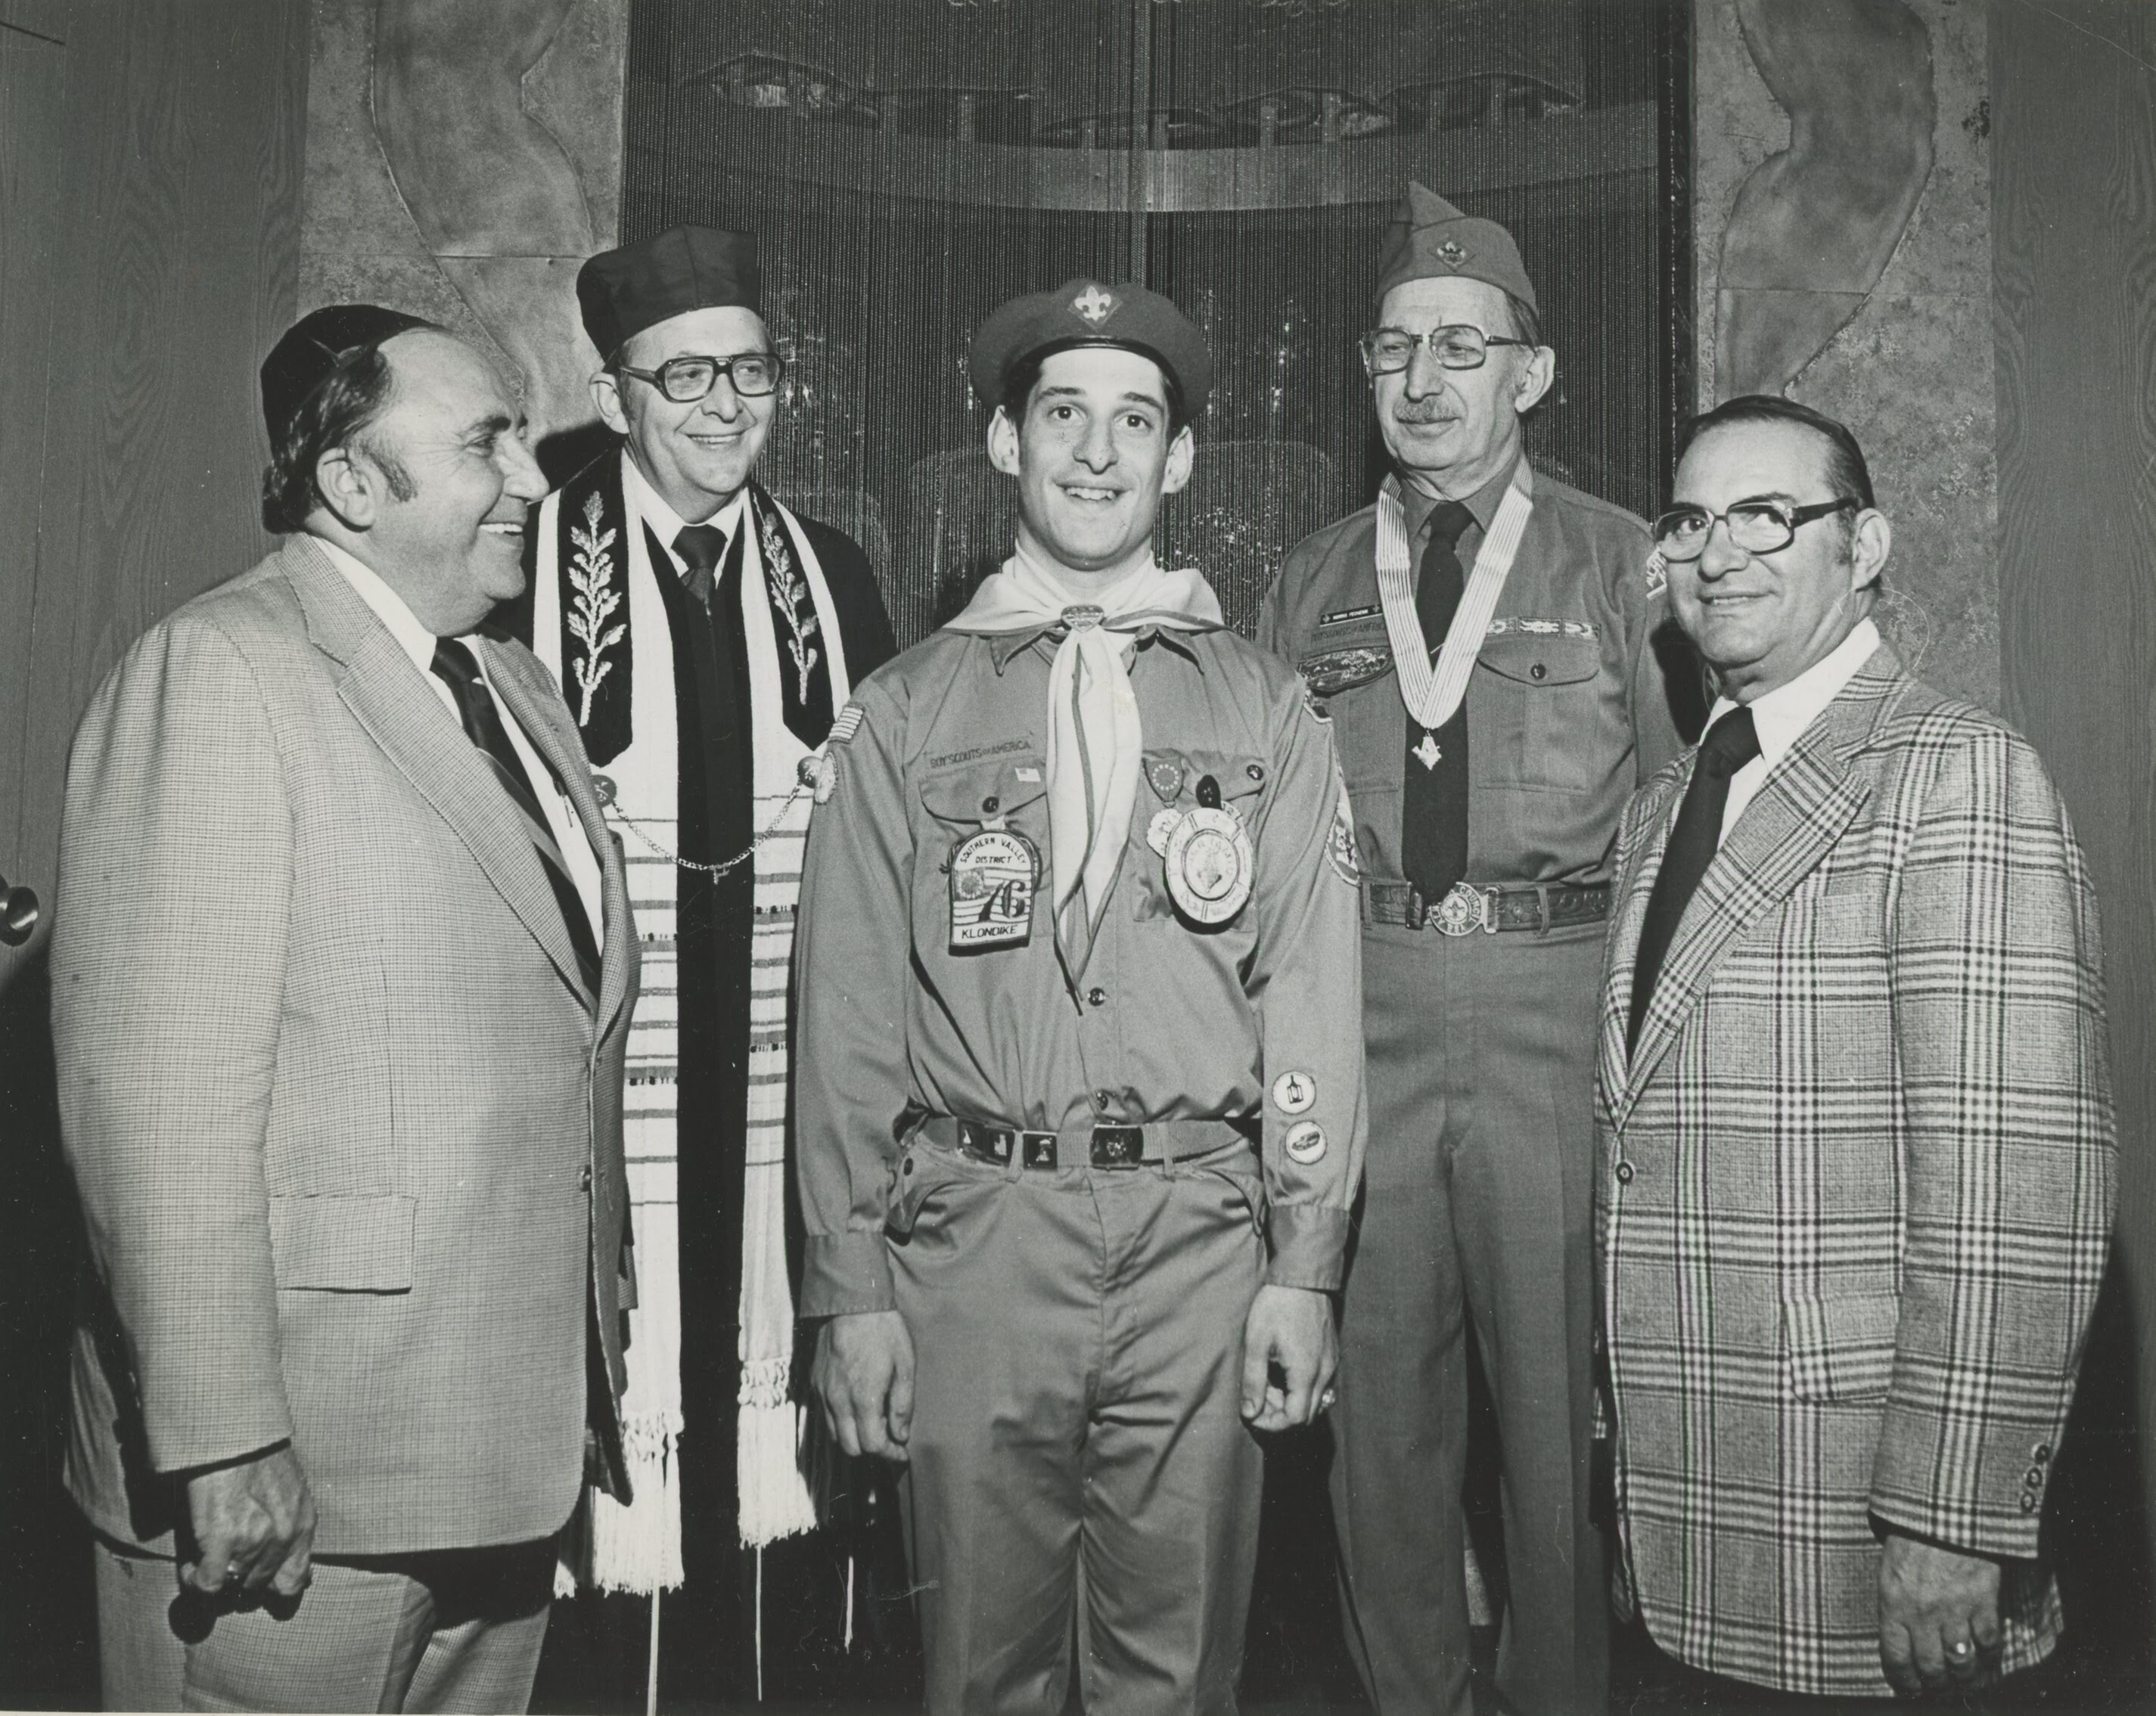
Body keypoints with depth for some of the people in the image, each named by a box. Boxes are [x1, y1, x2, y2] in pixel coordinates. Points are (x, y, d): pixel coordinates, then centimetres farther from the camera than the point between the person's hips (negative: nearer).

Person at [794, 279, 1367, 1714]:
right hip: (973, 1234, 0)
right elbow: (851, 1013, 3)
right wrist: (850, 1283, 0)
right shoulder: (908, 712, 6)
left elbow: (1312, 997, 4)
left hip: (1201, 1237, 0)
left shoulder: (1266, 710, 7)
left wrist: (1304, 1267, -1)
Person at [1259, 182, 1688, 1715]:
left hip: (1559, 1010, -2)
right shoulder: (1310, 583, 12)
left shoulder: (1623, 565, 4)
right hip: (1359, 1008, 3)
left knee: (1566, 1402, 6)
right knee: (1379, 1401, 11)